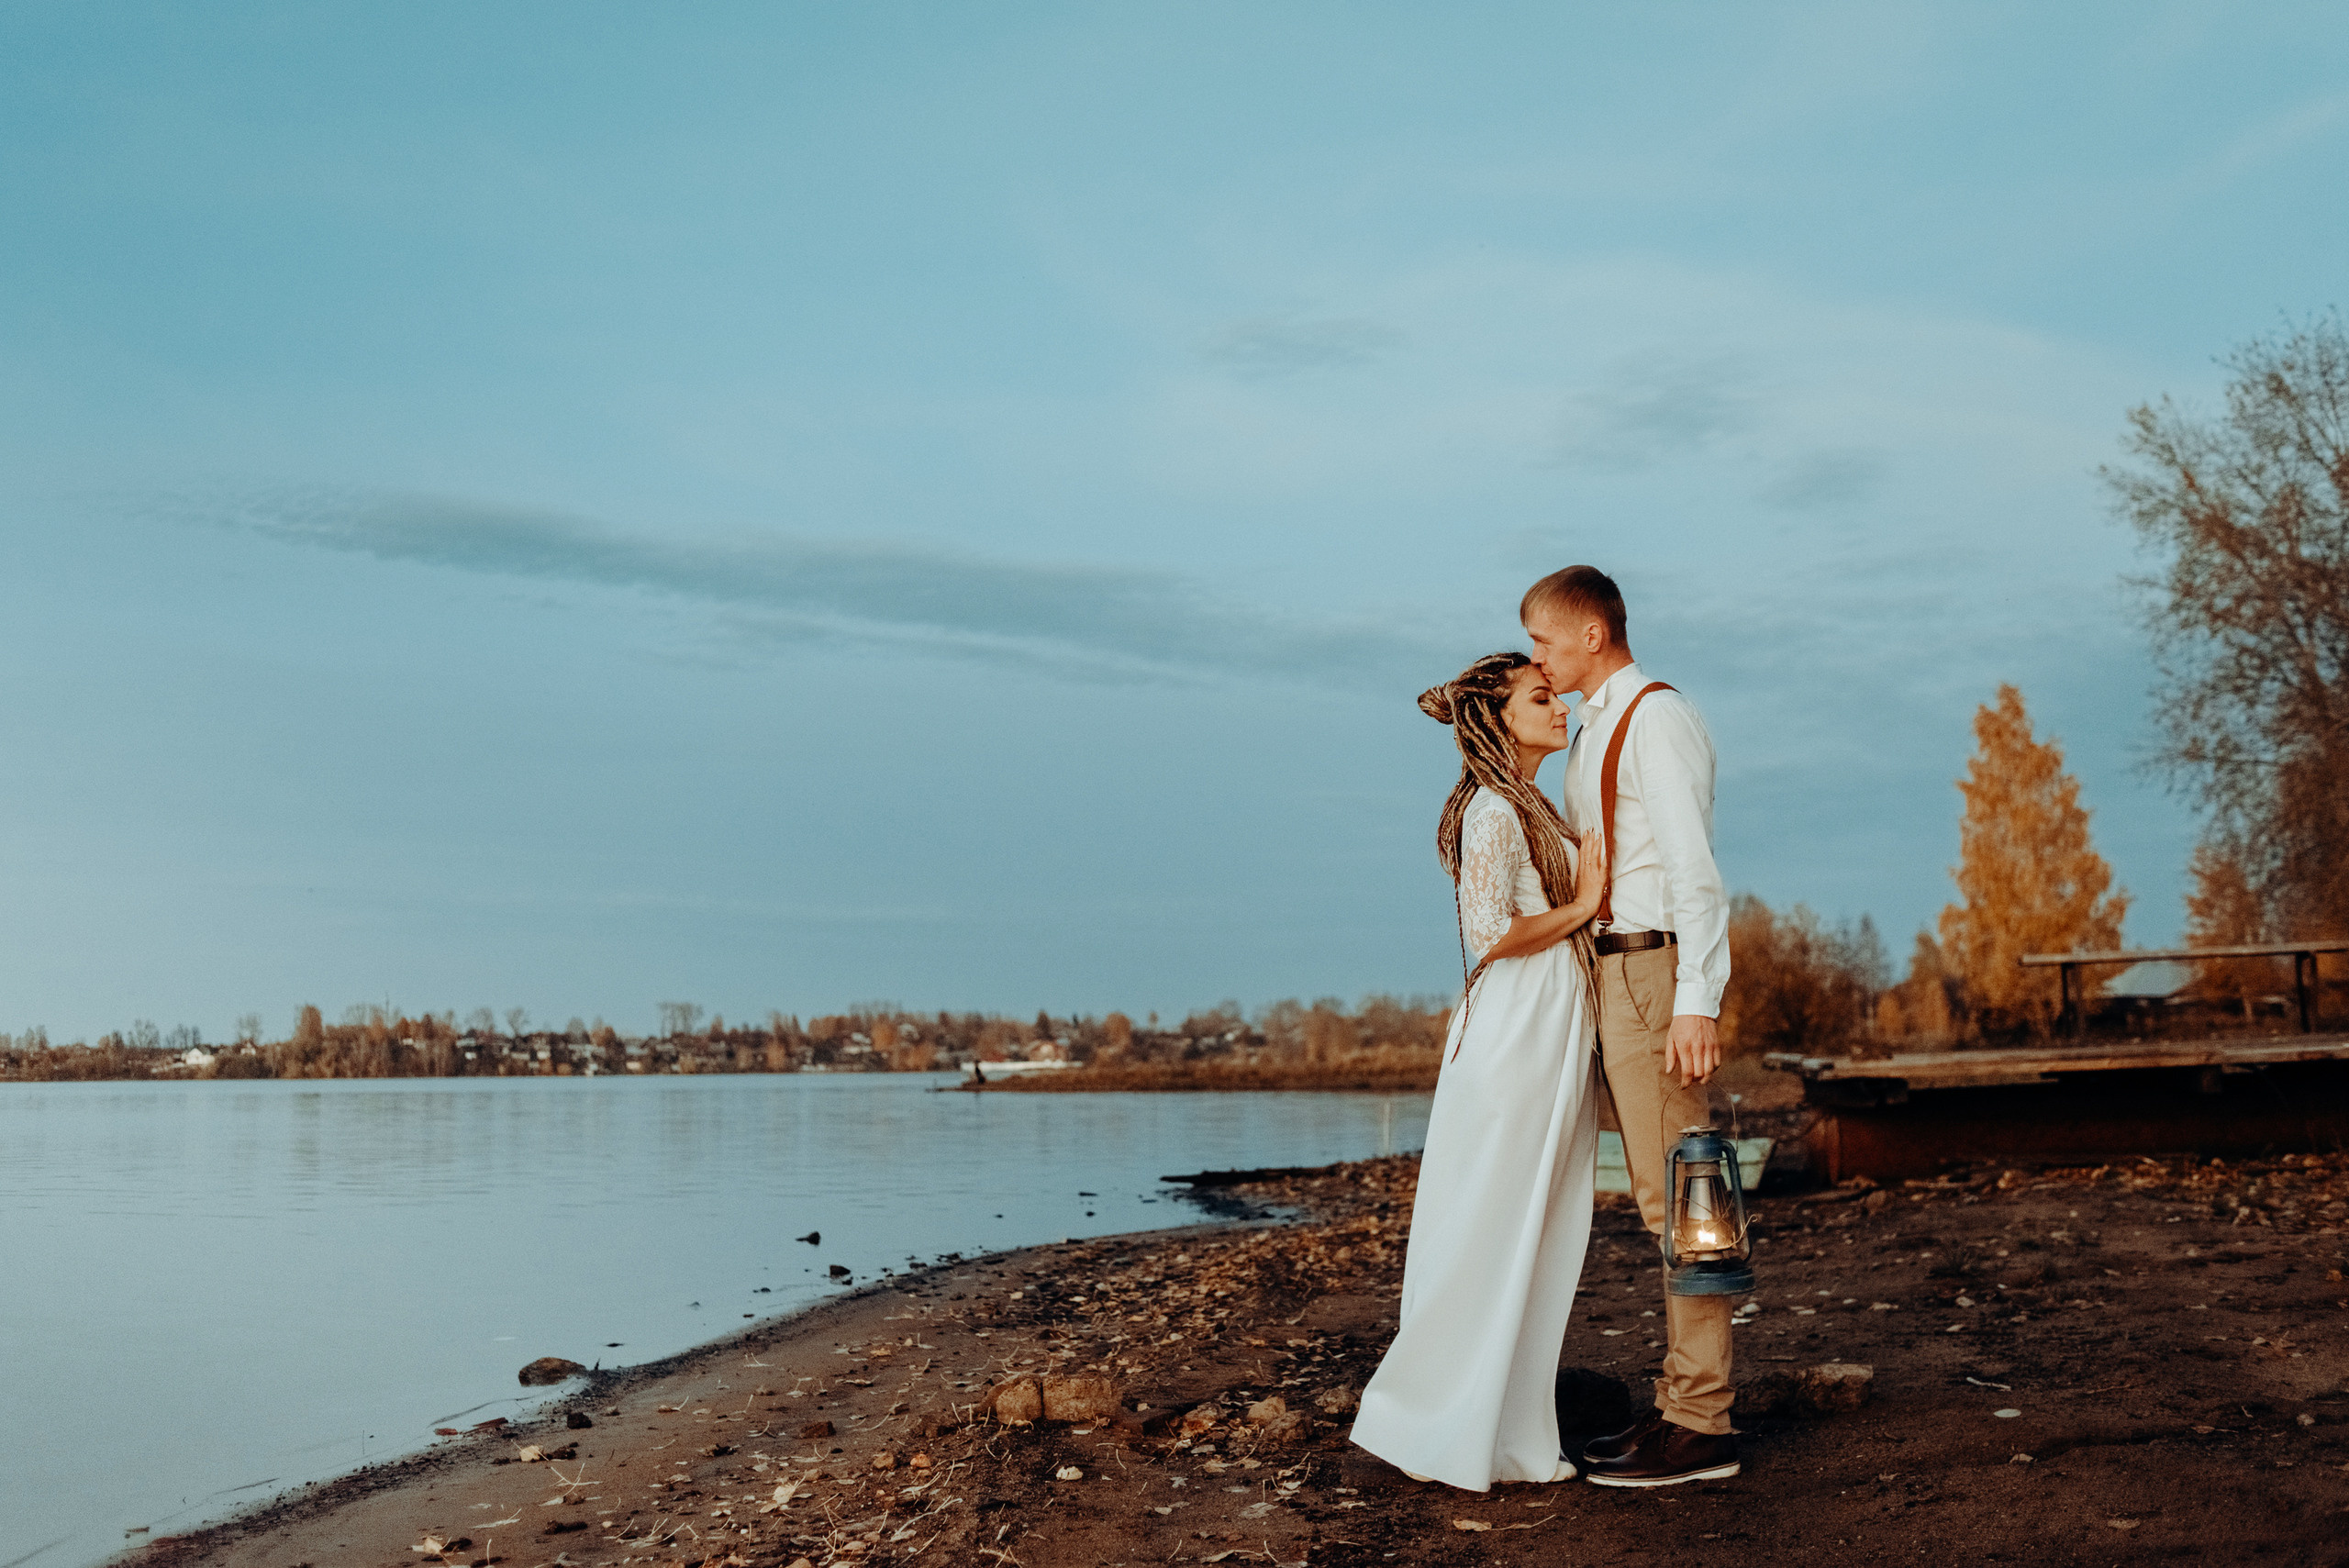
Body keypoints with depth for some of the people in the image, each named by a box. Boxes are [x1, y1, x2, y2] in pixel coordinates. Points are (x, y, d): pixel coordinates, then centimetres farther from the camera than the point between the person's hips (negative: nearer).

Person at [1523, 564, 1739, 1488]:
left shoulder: (1656, 719, -10)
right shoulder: (1595, 732, 19)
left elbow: (1694, 867, -18)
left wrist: (1696, 1002, -24)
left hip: (1655, 971, -10)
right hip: (1615, 969, 10)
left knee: (1675, 1196, -7)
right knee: (1662, 1198, 12)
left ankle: (1701, 1426, -1)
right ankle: (1680, 1407, 20)